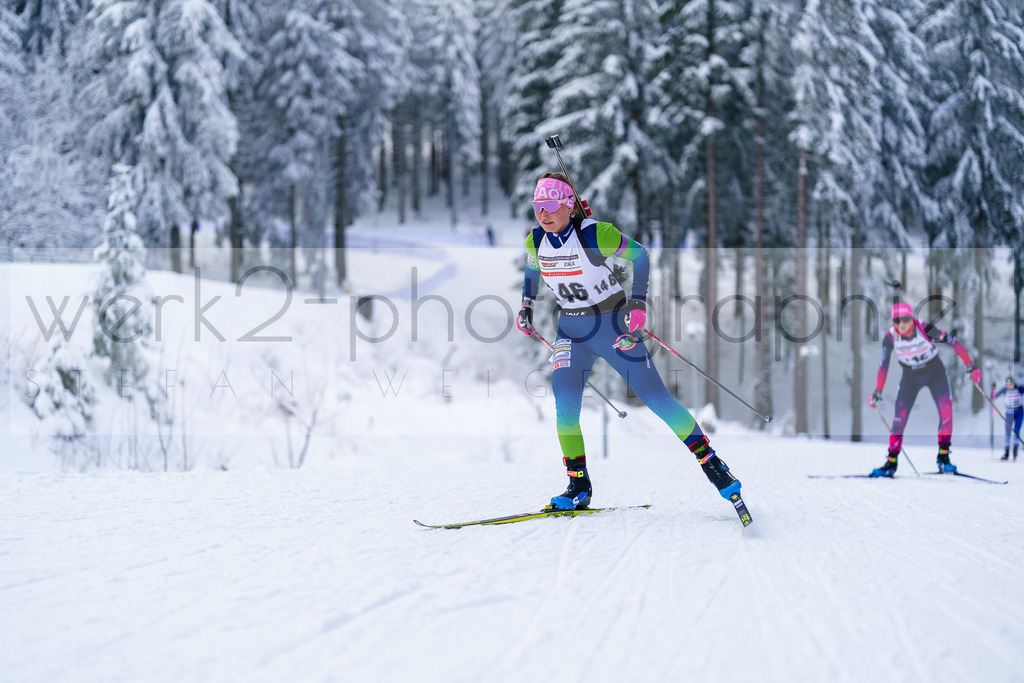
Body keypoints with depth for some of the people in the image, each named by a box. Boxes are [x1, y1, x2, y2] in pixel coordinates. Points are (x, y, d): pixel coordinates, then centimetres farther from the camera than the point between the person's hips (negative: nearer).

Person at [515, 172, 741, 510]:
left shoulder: (595, 234, -20)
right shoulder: (535, 241, -4)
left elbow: (639, 255, -7)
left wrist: (638, 302, -14)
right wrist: (526, 306, 9)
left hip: (613, 324, -4)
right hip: (572, 331, 4)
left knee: (656, 397, -4)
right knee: (564, 399, -15)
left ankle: (710, 461, 11)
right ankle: (579, 486, -3)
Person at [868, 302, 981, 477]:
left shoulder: (926, 329, -27)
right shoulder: (891, 338, -20)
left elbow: (953, 342, -17)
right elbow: (884, 364, -7)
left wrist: (970, 366, -14)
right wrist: (877, 392, -4)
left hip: (935, 373, -1)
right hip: (910, 377, 1)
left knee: (946, 411, -19)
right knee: (899, 418, -6)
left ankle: (943, 457, -6)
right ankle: (891, 463, 6)